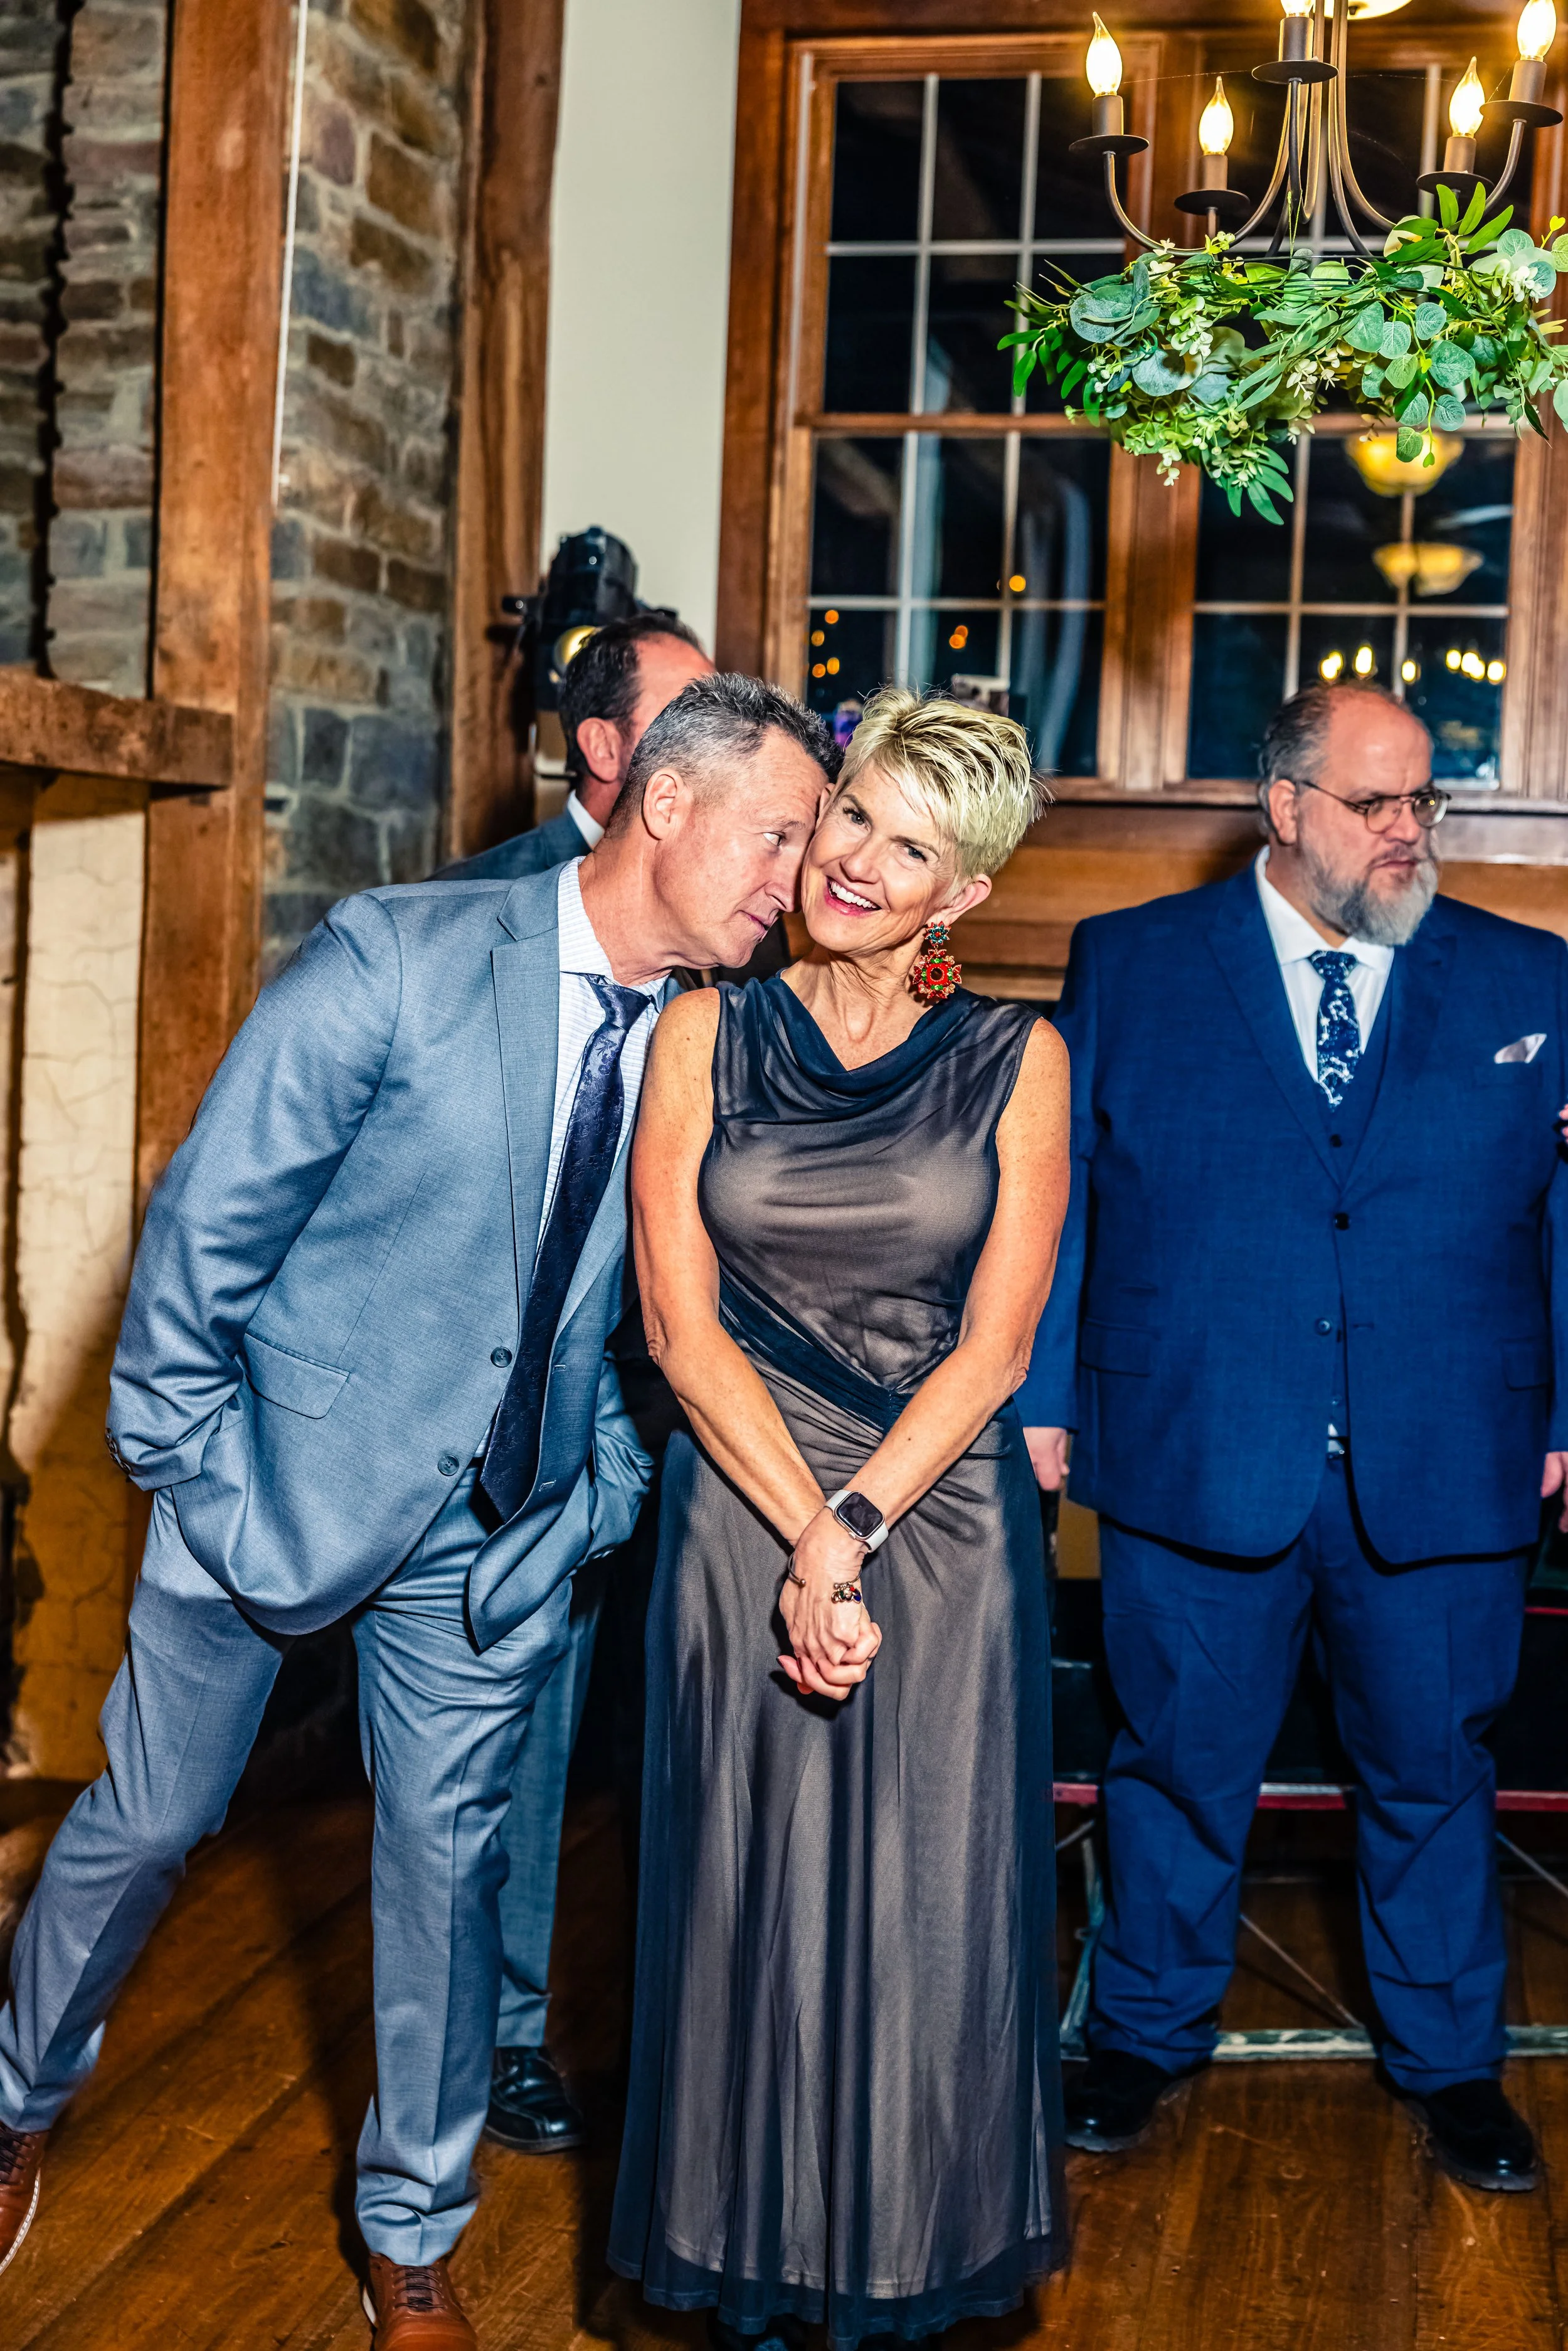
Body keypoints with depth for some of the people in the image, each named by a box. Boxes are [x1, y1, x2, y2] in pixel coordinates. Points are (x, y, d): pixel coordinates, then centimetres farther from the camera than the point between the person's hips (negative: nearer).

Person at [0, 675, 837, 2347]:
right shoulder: (397, 959, -17)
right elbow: (210, 1212, -12)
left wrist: (616, 1480, -1)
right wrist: (176, 1448, -10)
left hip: (502, 1521, 3)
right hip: (289, 1466, -3)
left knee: (449, 1861, 11)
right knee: (147, 1819, 12)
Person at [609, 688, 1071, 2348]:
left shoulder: (1016, 1062, 1)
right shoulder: (707, 1036, 2)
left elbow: (995, 1343, -3)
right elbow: (680, 1322, -3)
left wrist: (853, 1528, -13)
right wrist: (803, 1540, -12)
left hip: (945, 1529, 0)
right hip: (740, 1516, 1)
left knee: (928, 1913, 6)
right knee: (748, 1898, 7)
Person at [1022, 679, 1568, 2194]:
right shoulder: (1130, 963, 2)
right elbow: (1057, 1194, 2)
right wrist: (1041, 1399, 0)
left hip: (1445, 1480, 1)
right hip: (1194, 1457, -1)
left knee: (1431, 1772, 14)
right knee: (1180, 1764, 12)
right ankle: (1148, 2036, 33)